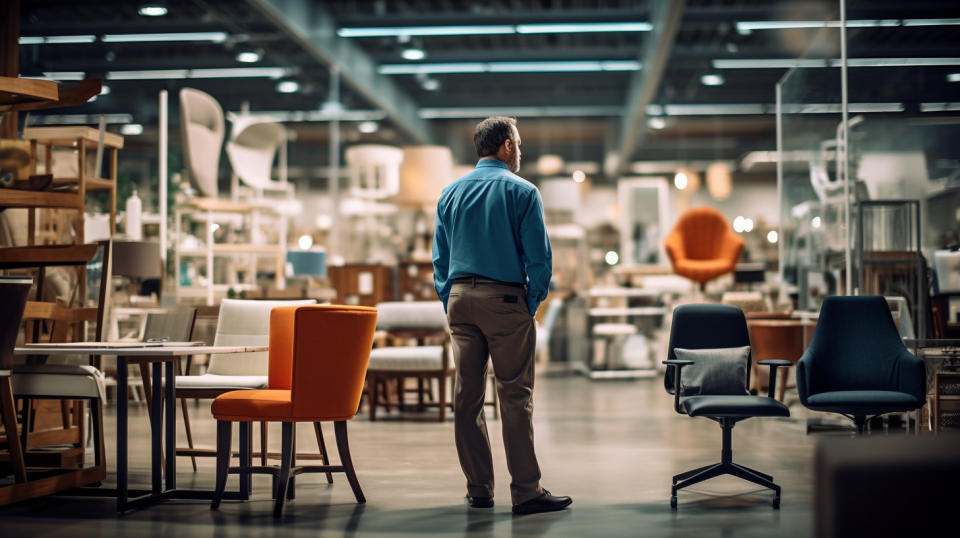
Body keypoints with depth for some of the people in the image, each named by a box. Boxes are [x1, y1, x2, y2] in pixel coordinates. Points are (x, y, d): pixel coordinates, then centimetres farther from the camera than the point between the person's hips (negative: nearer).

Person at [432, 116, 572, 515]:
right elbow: (539, 257, -7)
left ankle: (478, 490, 10)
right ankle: (526, 491, -6)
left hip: (460, 297, 5)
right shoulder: (521, 191, -3)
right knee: (515, 396, -5)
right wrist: (532, 303, 3)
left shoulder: (450, 193, 11)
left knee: (467, 396, 7)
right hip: (505, 299, -5)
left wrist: (451, 304, 14)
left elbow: (440, 258, 12)